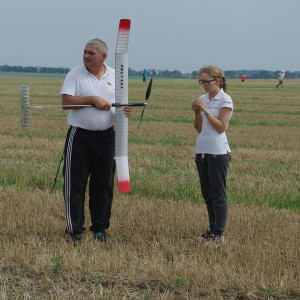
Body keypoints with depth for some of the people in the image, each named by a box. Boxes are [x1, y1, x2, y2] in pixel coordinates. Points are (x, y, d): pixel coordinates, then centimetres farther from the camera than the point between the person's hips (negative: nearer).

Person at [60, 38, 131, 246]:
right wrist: (92, 99, -18)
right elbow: (66, 102, -11)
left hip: (106, 136, 3)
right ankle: (75, 231, 7)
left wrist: (125, 111, -10)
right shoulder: (75, 74, -1)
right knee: (75, 184, -1)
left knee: (104, 185, 8)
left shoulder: (114, 76, 9)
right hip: (80, 136, -3)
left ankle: (100, 228, 19)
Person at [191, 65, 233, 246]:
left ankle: (219, 233, -1)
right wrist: (196, 112, -3)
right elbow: (199, 128, 11)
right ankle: (213, 230, 18)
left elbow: (221, 127, -14)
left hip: (218, 151, -7)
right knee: (207, 194, 10)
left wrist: (206, 110, -16)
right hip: (202, 150, 7)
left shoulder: (225, 100, -6)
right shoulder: (203, 100, 10)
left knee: (218, 194, -4)